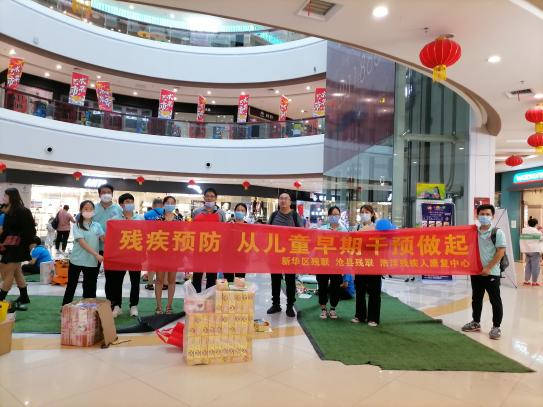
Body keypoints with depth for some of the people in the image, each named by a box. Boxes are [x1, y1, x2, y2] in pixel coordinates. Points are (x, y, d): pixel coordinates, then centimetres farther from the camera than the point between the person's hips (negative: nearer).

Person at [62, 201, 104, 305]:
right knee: (71, 285, 10)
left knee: (90, 287, 9)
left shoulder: (97, 225, 6)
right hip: (77, 260, -2)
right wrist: (96, 254, -23)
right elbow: (82, 242, -15)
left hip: (92, 261, 3)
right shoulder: (77, 225, -5)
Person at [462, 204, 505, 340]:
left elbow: (501, 252, -12)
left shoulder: (497, 232, -7)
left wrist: (488, 268, -16)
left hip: (492, 273, -5)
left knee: (495, 300, 4)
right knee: (476, 298, 15)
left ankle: (496, 327, 15)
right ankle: (476, 323, 29)